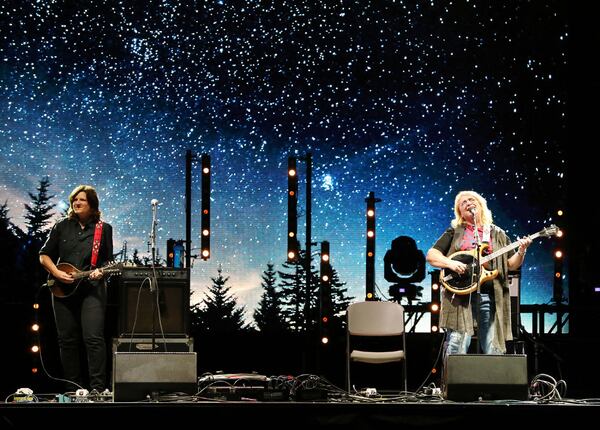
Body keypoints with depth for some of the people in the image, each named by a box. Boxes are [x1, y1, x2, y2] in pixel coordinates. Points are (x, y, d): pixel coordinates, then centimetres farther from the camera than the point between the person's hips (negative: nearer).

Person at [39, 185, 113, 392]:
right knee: (67, 340, 5)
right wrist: (57, 273, -5)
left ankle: (98, 388, -14)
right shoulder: (62, 227, 9)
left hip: (92, 288, -3)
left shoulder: (103, 229, 6)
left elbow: (109, 261, 9)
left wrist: (100, 272, -12)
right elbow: (44, 255, 11)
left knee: (94, 338, -15)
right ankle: (74, 389, 14)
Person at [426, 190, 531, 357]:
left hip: (490, 297, 2)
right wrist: (450, 263, -10)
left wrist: (521, 251, -6)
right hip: (460, 294, -2)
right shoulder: (454, 232, 14)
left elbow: (512, 264, 15)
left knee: (494, 351, -1)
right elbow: (431, 255, 8)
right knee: (457, 349, -11)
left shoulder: (498, 234, 19)